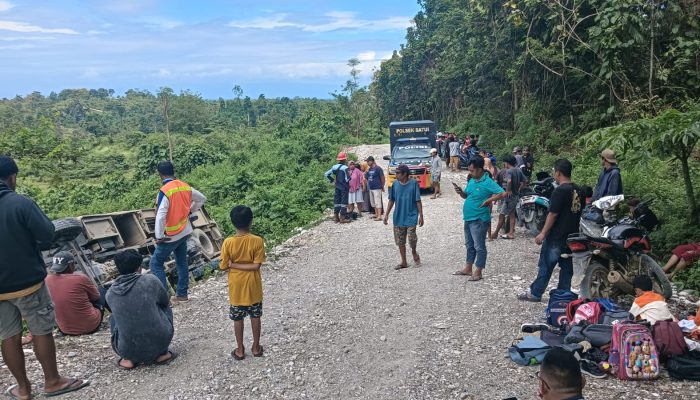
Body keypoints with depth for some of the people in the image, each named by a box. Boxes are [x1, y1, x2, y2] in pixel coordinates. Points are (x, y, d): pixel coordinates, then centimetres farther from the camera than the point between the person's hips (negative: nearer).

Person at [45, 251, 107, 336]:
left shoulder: (47, 280, -7)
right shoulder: (81, 278, -19)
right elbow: (96, 296, 2)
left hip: (65, 330, 5)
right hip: (90, 326, -4)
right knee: (103, 291, 20)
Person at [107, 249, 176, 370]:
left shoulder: (110, 293, 1)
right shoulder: (150, 280, -7)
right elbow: (165, 302, 11)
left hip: (128, 350, 2)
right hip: (159, 342, -2)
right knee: (165, 308, 25)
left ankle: (128, 359, 16)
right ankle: (162, 354, 17)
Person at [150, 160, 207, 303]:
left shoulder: (164, 191, -22)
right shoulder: (185, 187, 1)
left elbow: (160, 216, -28)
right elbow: (202, 199, 15)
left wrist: (159, 236, -19)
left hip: (171, 236, -7)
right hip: (184, 232, 7)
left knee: (156, 263, 3)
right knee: (182, 263, 15)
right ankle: (182, 294, 23)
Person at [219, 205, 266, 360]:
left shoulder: (228, 242, -17)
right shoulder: (258, 241, -17)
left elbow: (223, 266, -10)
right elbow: (256, 266, -17)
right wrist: (239, 265, -11)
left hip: (236, 286, 0)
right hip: (253, 285, 0)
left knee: (238, 319, 15)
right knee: (255, 317, 17)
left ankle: (240, 350, 25)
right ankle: (256, 347, 28)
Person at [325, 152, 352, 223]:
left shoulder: (334, 167, 4)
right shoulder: (345, 168, -15)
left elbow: (326, 174, 6)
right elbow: (347, 178, -19)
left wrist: (331, 180, 15)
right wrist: (347, 181, 3)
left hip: (337, 186, 6)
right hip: (344, 187, -6)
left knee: (337, 201, 11)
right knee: (344, 201, -1)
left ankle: (337, 217, 16)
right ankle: (342, 218, -3)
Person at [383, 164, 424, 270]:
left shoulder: (413, 184, -8)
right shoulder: (395, 184, 1)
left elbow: (418, 201, -5)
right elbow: (391, 200, 8)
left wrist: (421, 216, -7)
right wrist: (386, 215, 5)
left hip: (411, 216, -4)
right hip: (398, 217, 4)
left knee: (411, 238, -11)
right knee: (400, 241, 7)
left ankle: (414, 253, 21)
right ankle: (404, 262, 21)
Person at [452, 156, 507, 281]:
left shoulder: (488, 182, -16)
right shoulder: (471, 180, 8)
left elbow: (503, 193, -23)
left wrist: (489, 200, -24)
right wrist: (460, 192, -1)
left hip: (479, 220, -8)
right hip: (468, 218, 9)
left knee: (479, 246, 3)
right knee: (469, 245, 19)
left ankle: (478, 272, 12)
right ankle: (468, 268, 31)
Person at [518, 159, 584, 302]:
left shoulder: (560, 191, -18)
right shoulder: (578, 191, 6)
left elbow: (552, 214, -18)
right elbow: (581, 212, 14)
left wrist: (543, 233, -13)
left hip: (556, 236, -7)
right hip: (572, 236, 7)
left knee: (546, 265, 3)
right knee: (567, 266, 12)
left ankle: (535, 293, 11)